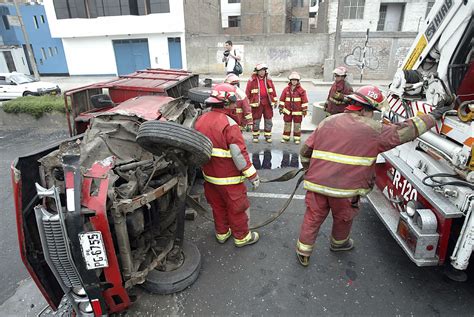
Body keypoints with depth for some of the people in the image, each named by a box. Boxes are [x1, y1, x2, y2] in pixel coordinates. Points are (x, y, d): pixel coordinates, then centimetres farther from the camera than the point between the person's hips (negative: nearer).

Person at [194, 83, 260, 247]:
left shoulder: (201, 120, 0)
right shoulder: (229, 124, -24)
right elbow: (239, 154, -25)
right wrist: (252, 175, -16)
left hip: (209, 175, 7)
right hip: (229, 178, -7)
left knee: (218, 206, 22)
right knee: (237, 208, 12)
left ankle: (222, 233, 39)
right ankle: (241, 237, 29)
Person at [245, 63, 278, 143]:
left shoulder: (268, 80, 9)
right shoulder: (252, 80, -2)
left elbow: (273, 91, 13)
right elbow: (248, 92, -1)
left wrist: (275, 101, 11)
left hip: (267, 103, 3)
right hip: (256, 103, -3)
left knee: (268, 120, 6)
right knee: (256, 120, 4)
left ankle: (268, 136, 17)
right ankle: (255, 136, 17)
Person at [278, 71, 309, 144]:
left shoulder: (301, 90, -4)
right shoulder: (286, 89, 1)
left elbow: (304, 101, -3)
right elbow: (282, 99, 6)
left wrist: (304, 110, -4)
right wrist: (281, 108, 4)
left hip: (297, 111, -2)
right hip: (287, 111, 2)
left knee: (297, 125, 5)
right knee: (287, 124, 9)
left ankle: (297, 138, 15)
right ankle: (285, 137, 20)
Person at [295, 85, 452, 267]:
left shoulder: (327, 122, 5)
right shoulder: (374, 130, -5)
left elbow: (306, 151, 7)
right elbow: (405, 131, 4)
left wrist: (309, 170, 22)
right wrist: (432, 117, 19)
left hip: (316, 183, 3)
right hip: (345, 190, -2)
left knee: (312, 218, 14)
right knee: (343, 218, 24)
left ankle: (303, 253, 25)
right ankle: (338, 243, 50)